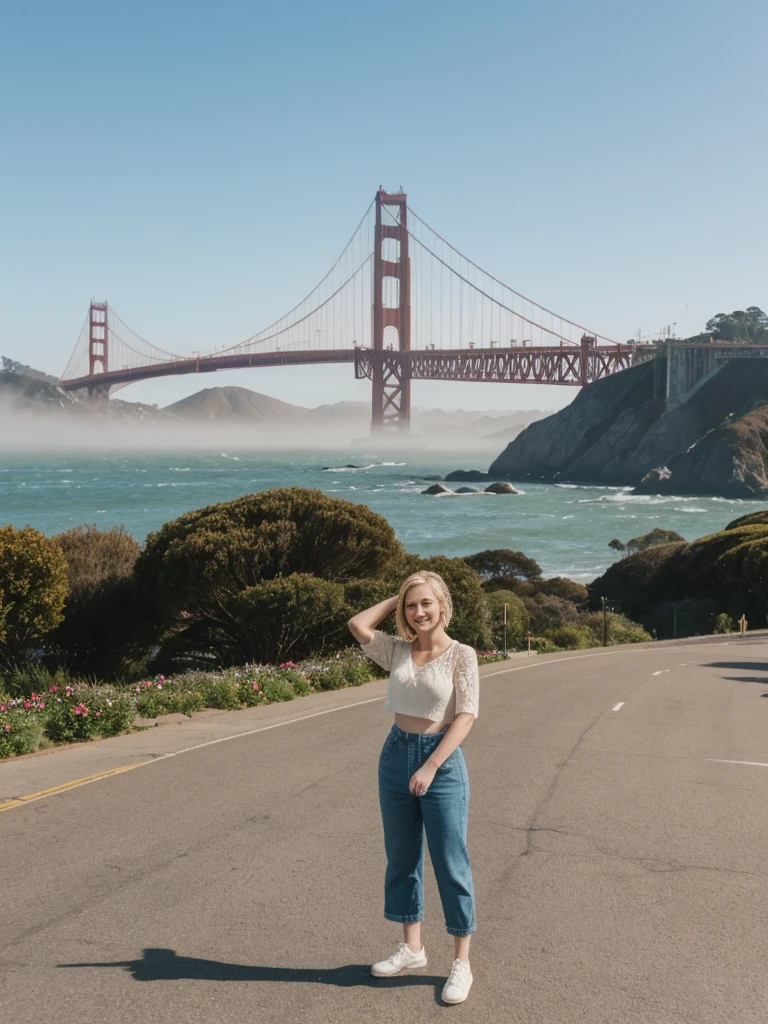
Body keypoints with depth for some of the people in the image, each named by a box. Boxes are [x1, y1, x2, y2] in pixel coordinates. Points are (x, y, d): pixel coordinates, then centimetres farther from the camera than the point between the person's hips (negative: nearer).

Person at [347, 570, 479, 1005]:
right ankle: (412, 947, 27)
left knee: (451, 863, 0)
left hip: (442, 760, -5)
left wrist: (432, 766, -18)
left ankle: (462, 963, 10)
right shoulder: (398, 651, 4)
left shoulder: (461, 654, -7)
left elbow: (466, 716, -12)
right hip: (396, 755, 5)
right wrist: (395, 602, 1)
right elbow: (358, 625, -6)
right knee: (402, 856, 13)